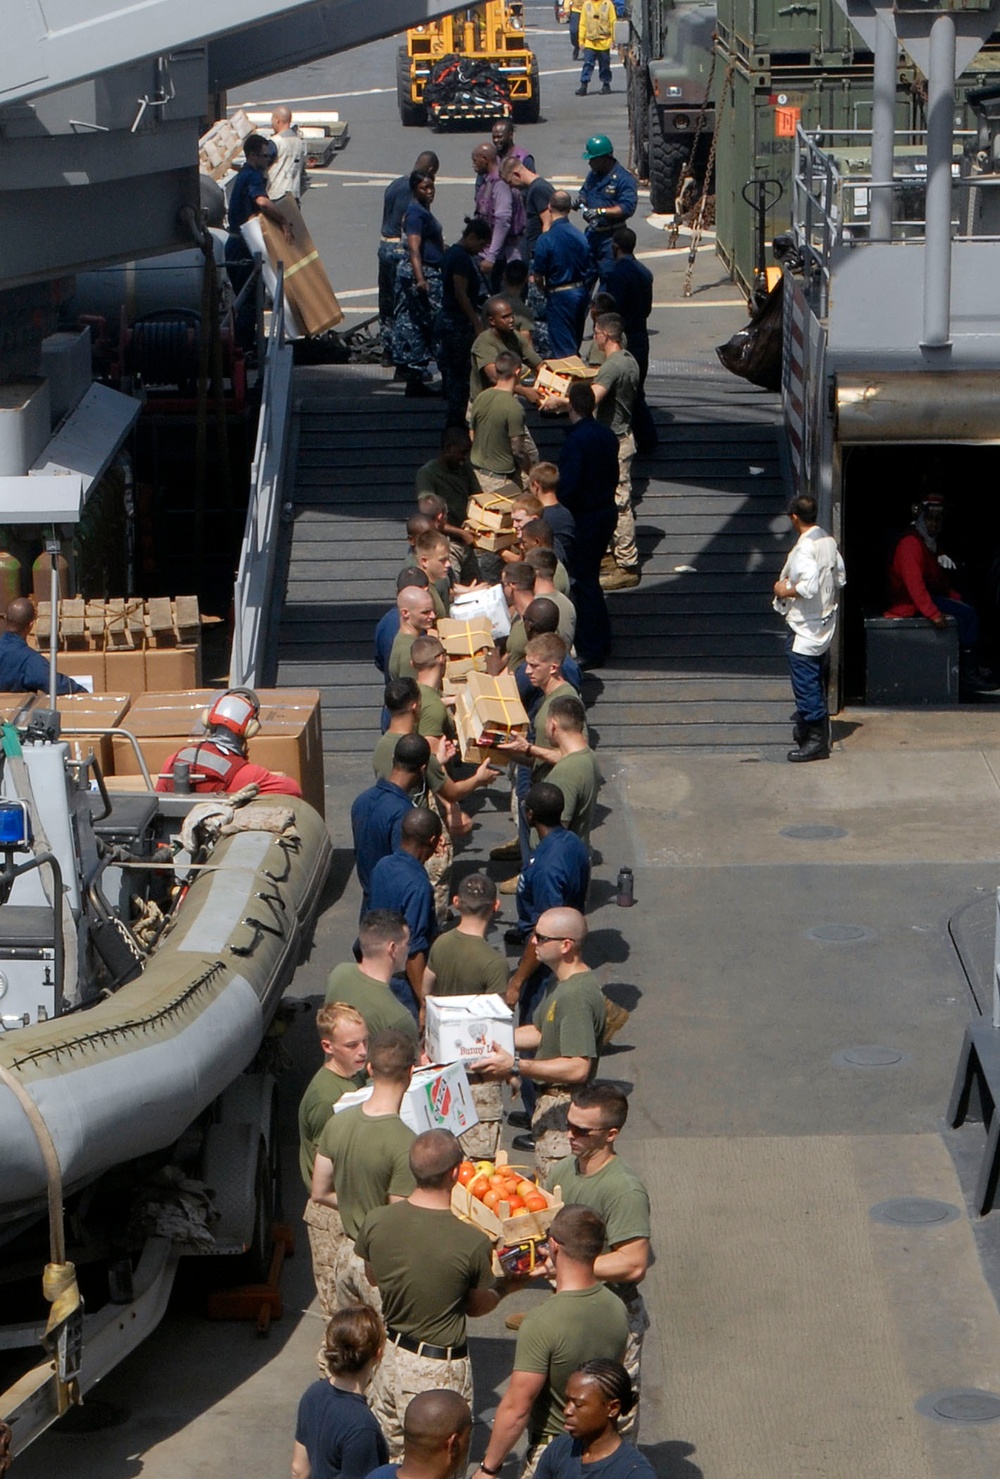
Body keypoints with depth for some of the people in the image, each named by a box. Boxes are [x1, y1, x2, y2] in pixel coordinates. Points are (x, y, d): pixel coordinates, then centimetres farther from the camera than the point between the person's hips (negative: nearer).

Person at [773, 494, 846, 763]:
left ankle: (816, 740, -5)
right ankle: (818, 728, 36)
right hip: (824, 624, 9)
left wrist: (785, 592, -15)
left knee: (805, 683, -5)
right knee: (817, 682, 22)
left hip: (805, 627, -9)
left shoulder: (804, 547, -22)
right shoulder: (829, 542, 6)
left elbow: (809, 586, -31)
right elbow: (840, 578, 14)